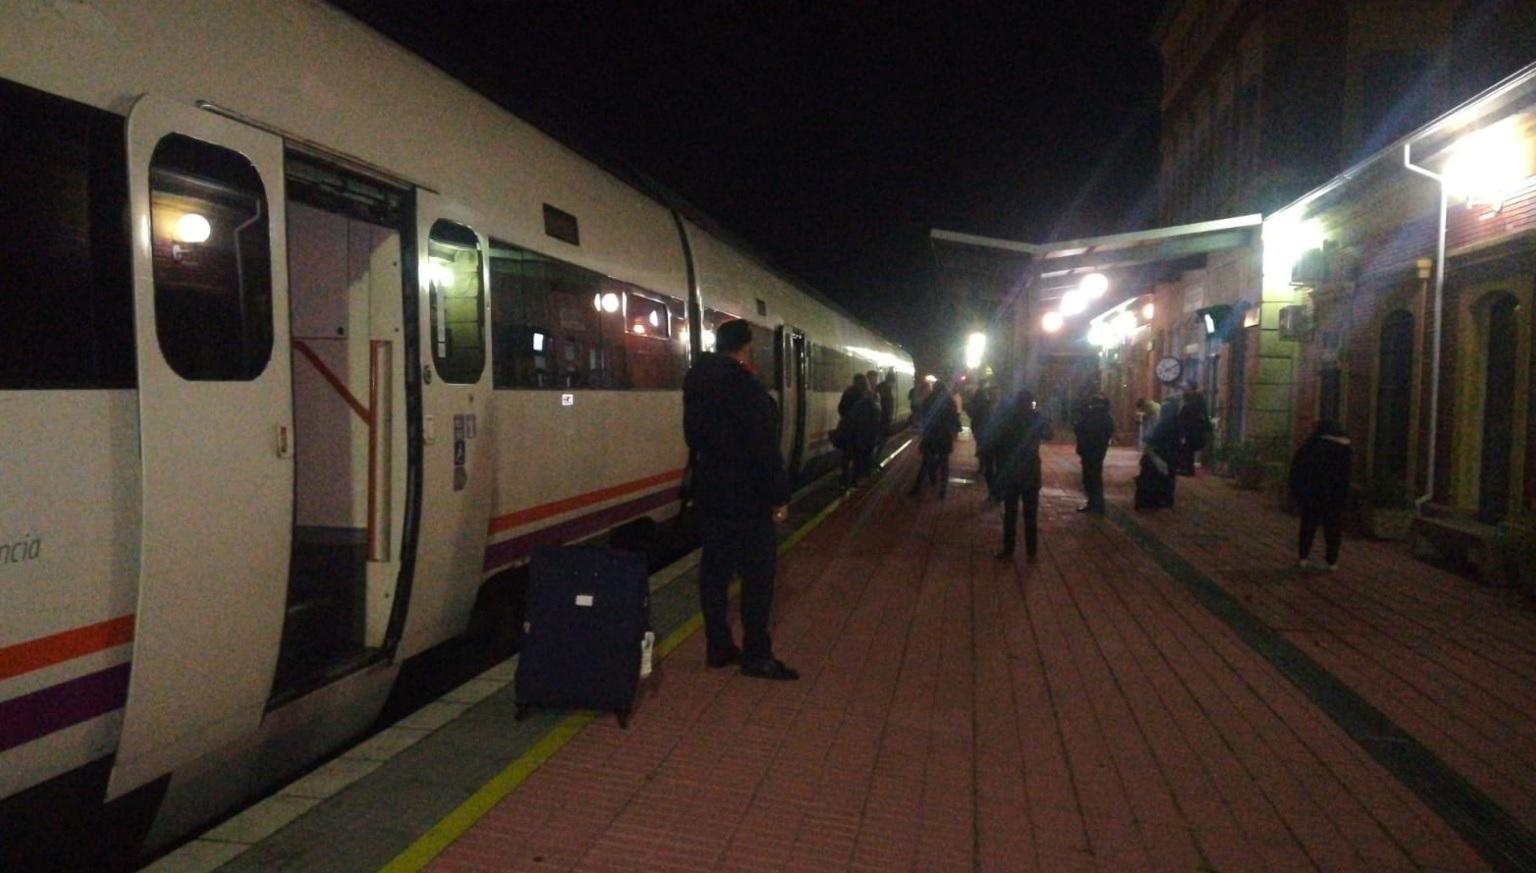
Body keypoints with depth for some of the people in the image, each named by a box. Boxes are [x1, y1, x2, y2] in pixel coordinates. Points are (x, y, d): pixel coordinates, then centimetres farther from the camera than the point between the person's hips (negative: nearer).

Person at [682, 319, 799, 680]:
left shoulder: (698, 384, 8)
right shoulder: (746, 388, -16)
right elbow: (764, 449, -17)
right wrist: (779, 496, -13)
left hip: (709, 492, 8)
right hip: (745, 496, -8)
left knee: (714, 569, 10)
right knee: (757, 572, -2)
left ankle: (718, 647, 17)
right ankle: (756, 655, 1)